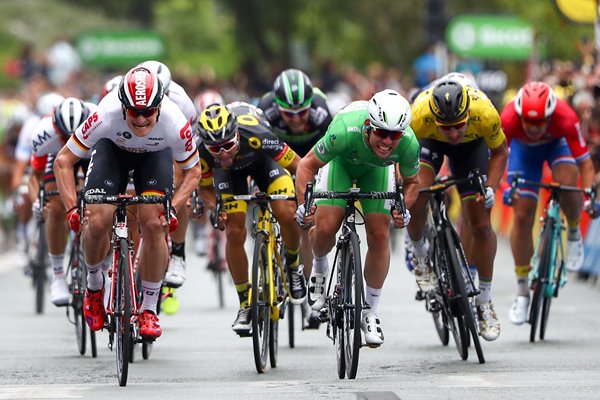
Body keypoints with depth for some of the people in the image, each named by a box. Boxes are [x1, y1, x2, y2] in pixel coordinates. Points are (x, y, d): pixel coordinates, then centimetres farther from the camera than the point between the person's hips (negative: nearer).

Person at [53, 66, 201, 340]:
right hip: (112, 150, 0)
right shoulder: (106, 115, -39)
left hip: (155, 155, 0)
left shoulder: (175, 123, -36)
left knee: (153, 224, -18)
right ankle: (94, 287, 13)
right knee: (97, 222, -18)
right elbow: (63, 161, -26)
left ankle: (149, 310, -2)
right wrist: (72, 209, -35)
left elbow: (193, 170, -16)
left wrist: (173, 209, -30)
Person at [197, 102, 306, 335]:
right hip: (229, 172, 2)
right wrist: (214, 207, -33)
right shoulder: (201, 151, -35)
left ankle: (293, 266, 9)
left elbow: (299, 167, -31)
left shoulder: (256, 136, -43)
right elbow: (205, 187, -13)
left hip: (262, 159, -1)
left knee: (286, 215, -23)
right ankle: (245, 304, 4)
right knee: (234, 233, -12)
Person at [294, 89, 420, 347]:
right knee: (325, 227, -17)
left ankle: (371, 312, 8)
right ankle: (320, 267, 19)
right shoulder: (345, 131, -44)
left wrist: (403, 209, -32)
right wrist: (303, 204, -40)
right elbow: (308, 164, -26)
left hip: (376, 170, 2)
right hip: (341, 161, -2)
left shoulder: (408, 144, -36)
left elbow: (411, 181, -13)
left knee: (379, 234, -8)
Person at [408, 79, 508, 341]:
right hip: (429, 141, 0)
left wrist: (491, 188, -29)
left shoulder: (485, 113, -38)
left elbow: (499, 152, -17)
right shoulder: (419, 115, -41)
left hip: (471, 144, 1)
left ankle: (484, 302, 12)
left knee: (481, 224, -4)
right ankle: (420, 255, 5)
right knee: (416, 199, -27)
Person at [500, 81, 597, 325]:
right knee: (522, 215, -6)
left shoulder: (565, 118, -40)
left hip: (557, 142, -1)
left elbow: (584, 161, -36)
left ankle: (574, 234, 1)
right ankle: (522, 293, 6)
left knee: (567, 183, -33)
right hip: (524, 148, 1)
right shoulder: (509, 119, -39)